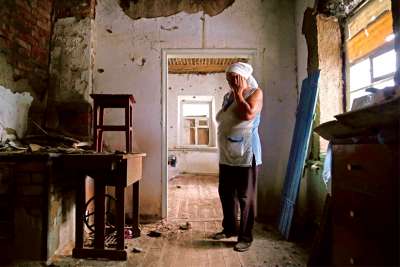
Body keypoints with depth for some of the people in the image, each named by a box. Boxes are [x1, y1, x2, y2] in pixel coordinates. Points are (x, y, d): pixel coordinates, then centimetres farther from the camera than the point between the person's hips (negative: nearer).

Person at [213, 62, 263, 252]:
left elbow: (248, 114, -24)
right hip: (226, 156, 7)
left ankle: (246, 237, 16)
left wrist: (239, 92, -12)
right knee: (225, 193, 15)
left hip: (246, 156, -7)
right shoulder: (228, 96, 14)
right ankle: (229, 228, 33)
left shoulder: (255, 93, -6)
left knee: (245, 198, 2)